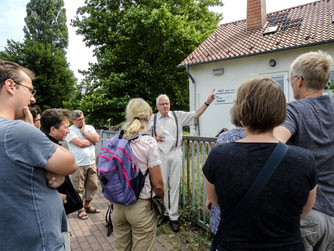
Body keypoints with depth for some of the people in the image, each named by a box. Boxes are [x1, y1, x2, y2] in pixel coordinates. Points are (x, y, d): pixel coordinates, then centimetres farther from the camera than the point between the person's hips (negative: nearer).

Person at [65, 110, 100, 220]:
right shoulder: (70, 130, -5)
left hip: (91, 163, 5)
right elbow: (80, 143, -18)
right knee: (79, 189, 4)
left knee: (92, 186, 13)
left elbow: (97, 138, -6)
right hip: (78, 165, -5)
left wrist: (83, 131, -5)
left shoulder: (89, 127, 11)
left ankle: (87, 205, 31)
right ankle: (81, 209, 20)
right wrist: (92, 141, -4)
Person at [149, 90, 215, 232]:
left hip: (175, 153, 0)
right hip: (160, 154, 1)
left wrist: (208, 102, -12)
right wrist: (155, 138, -10)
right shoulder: (153, 119, 5)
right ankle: (164, 213, 27)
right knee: (162, 185, 8)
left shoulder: (178, 115, 3)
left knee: (175, 185, 4)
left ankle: (173, 216, 15)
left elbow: (195, 114, -3)